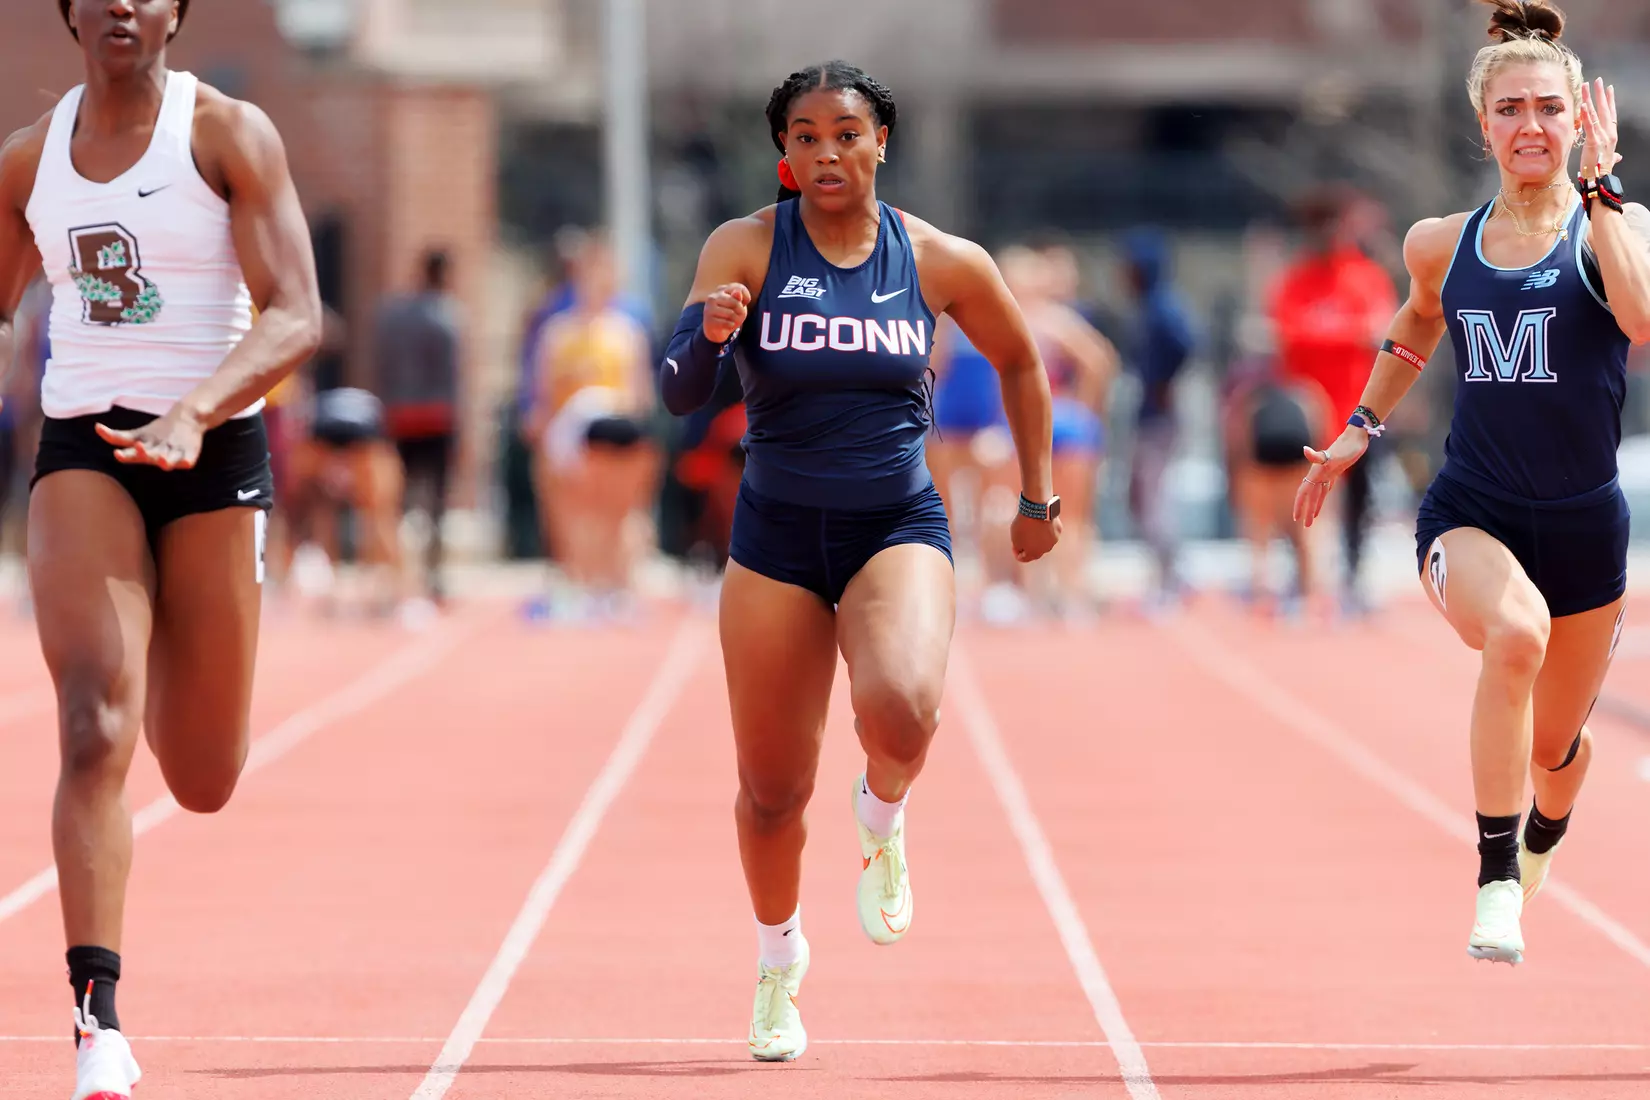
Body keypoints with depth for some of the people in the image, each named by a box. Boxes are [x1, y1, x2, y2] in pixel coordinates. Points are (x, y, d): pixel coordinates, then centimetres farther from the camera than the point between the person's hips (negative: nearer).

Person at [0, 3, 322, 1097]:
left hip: (213, 447, -1)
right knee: (96, 734, -19)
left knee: (205, 781, 8)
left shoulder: (228, 134, -4)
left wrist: (195, 410, -27)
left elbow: (296, 318, -11)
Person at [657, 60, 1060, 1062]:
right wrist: (709, 335, -35)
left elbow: (1021, 363, 14)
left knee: (901, 710, -32)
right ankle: (779, 963, 36)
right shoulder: (745, 248, -7)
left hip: (899, 528, -1)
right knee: (773, 790, 7)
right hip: (777, 537, 1)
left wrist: (1038, 498, 16)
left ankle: (883, 817, 5)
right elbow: (679, 394, -14)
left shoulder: (942, 261, -4)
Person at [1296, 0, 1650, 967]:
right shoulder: (1443, 245, 2)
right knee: (1517, 630, -34)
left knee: (1556, 742, 15)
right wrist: (1361, 430, 23)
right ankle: (1498, 883, -30)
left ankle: (1543, 837, 55)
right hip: (1469, 514, 0)